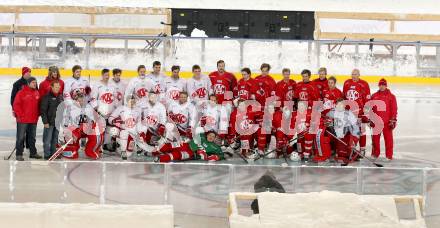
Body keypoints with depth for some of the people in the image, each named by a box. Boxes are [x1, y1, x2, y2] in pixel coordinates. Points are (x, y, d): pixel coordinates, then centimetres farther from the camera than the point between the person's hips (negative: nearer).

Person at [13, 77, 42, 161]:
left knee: (32, 137, 15)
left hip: (33, 120, 6)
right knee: (21, 137, -1)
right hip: (23, 120, -6)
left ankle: (33, 153, 24)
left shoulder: (37, 93, 10)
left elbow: (38, 105, 19)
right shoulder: (22, 92, -10)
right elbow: (16, 105, -11)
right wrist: (21, 115, -13)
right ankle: (19, 154, 5)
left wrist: (37, 114, 8)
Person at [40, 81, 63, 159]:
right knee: (47, 140, -3)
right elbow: (43, 110, -11)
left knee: (55, 139, 11)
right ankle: (47, 155, 4)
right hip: (49, 122, -6)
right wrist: (45, 122, -15)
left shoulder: (60, 96, 9)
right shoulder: (47, 97, -10)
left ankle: (53, 153, 20)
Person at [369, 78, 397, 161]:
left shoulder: (391, 96, -1)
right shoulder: (374, 96, 9)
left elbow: (394, 109, -3)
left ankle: (389, 155, 6)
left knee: (388, 138, 0)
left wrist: (393, 120, -7)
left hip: (387, 122, -3)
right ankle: (375, 153, 22)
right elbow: (371, 109, 14)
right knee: (375, 138, 9)